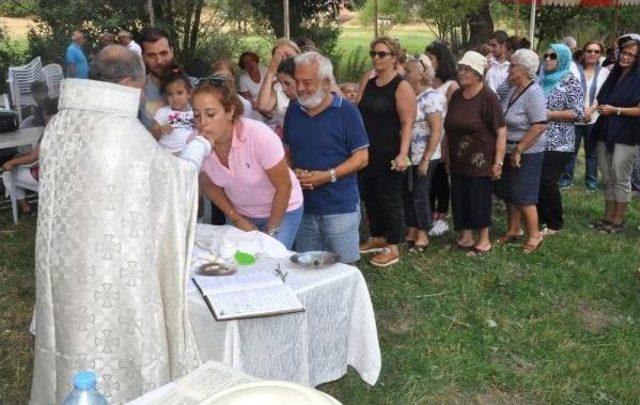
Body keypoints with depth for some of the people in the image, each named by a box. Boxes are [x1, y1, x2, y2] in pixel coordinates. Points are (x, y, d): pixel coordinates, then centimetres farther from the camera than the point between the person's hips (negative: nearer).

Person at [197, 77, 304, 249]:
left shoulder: (259, 136, -32)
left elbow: (284, 187, -19)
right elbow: (210, 185, 0)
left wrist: (270, 232, -10)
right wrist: (237, 220, -3)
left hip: (281, 210, -3)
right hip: (240, 213, 4)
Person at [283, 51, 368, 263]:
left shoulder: (346, 111, -7)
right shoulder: (294, 109, 8)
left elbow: (362, 157, -8)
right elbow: (287, 149, 16)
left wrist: (328, 176, -19)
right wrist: (293, 172, -5)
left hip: (340, 207, -5)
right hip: (303, 206, 5)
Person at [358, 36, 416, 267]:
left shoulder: (402, 87, -11)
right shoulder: (369, 84, 10)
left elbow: (407, 124, -16)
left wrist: (403, 154, -25)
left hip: (389, 156, -7)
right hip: (368, 153, 7)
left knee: (390, 200, 2)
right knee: (370, 197, 16)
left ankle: (393, 248, 14)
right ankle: (377, 238, 33)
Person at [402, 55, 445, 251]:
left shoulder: (430, 98, -13)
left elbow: (436, 130, -17)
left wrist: (426, 159, -19)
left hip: (423, 157, -6)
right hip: (407, 155, 7)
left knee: (420, 195, 2)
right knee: (408, 193, 12)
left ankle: (423, 235, 16)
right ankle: (412, 231, 25)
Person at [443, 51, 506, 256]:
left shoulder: (488, 97, -13)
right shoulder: (456, 96, 8)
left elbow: (501, 131, -15)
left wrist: (498, 161, -18)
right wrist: (446, 153, 14)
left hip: (480, 161, -6)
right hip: (458, 161, 6)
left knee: (479, 199, 1)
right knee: (459, 199, 9)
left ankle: (484, 240, 17)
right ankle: (465, 237, 24)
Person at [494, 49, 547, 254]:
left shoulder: (534, 93, -19)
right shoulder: (512, 89, 5)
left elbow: (539, 126, -25)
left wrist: (519, 150, -23)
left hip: (526, 153, -8)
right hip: (508, 151, 8)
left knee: (522, 196, -2)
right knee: (509, 192, 15)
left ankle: (534, 235, 12)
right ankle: (513, 230, 29)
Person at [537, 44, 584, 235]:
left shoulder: (571, 82, -6)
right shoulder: (542, 81, 13)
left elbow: (578, 113, -13)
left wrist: (550, 114, -16)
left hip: (558, 143, -6)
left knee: (548, 182, -6)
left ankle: (555, 224, 9)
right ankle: (539, 218, 22)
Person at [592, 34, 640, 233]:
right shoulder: (614, 75, 14)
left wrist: (615, 110, -16)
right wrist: (600, 107, 7)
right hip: (605, 133, 7)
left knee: (621, 178, -1)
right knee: (607, 178, 11)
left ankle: (618, 220, 9)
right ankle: (608, 216, 21)